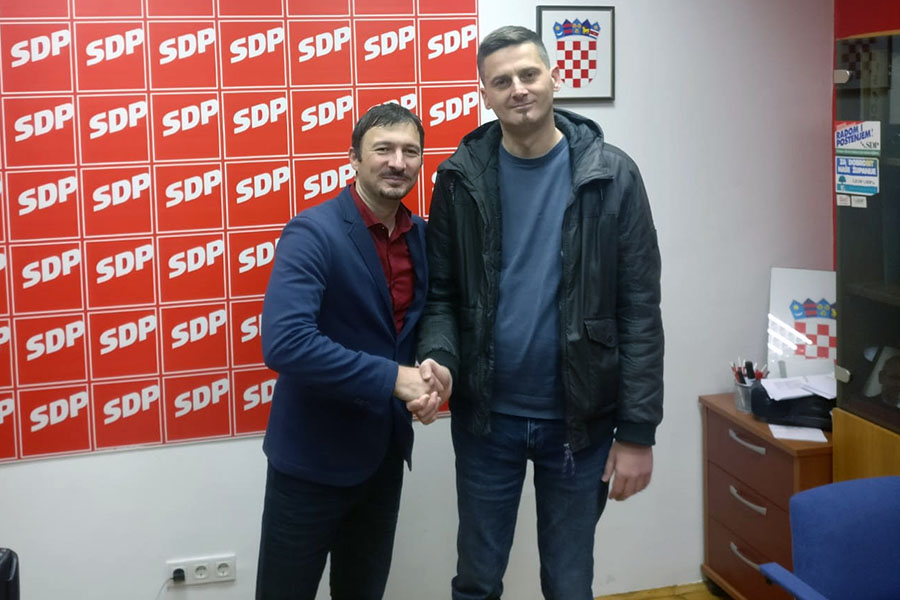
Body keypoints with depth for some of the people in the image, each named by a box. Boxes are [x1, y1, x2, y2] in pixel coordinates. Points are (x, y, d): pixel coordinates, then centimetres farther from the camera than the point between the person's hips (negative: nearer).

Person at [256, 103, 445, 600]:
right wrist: (393, 378, -27)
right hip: (314, 454, -6)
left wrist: (430, 377, -9)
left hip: (385, 452, 6)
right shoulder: (312, 233, -19)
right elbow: (284, 343, -31)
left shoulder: (422, 236, 2)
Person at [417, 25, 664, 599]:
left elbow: (639, 309, -7)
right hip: (485, 415, 1)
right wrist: (438, 357, -19)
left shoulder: (611, 175, -7)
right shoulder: (461, 177, -2)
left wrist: (638, 428, -10)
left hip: (579, 418, -1)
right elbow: (442, 291, 2)